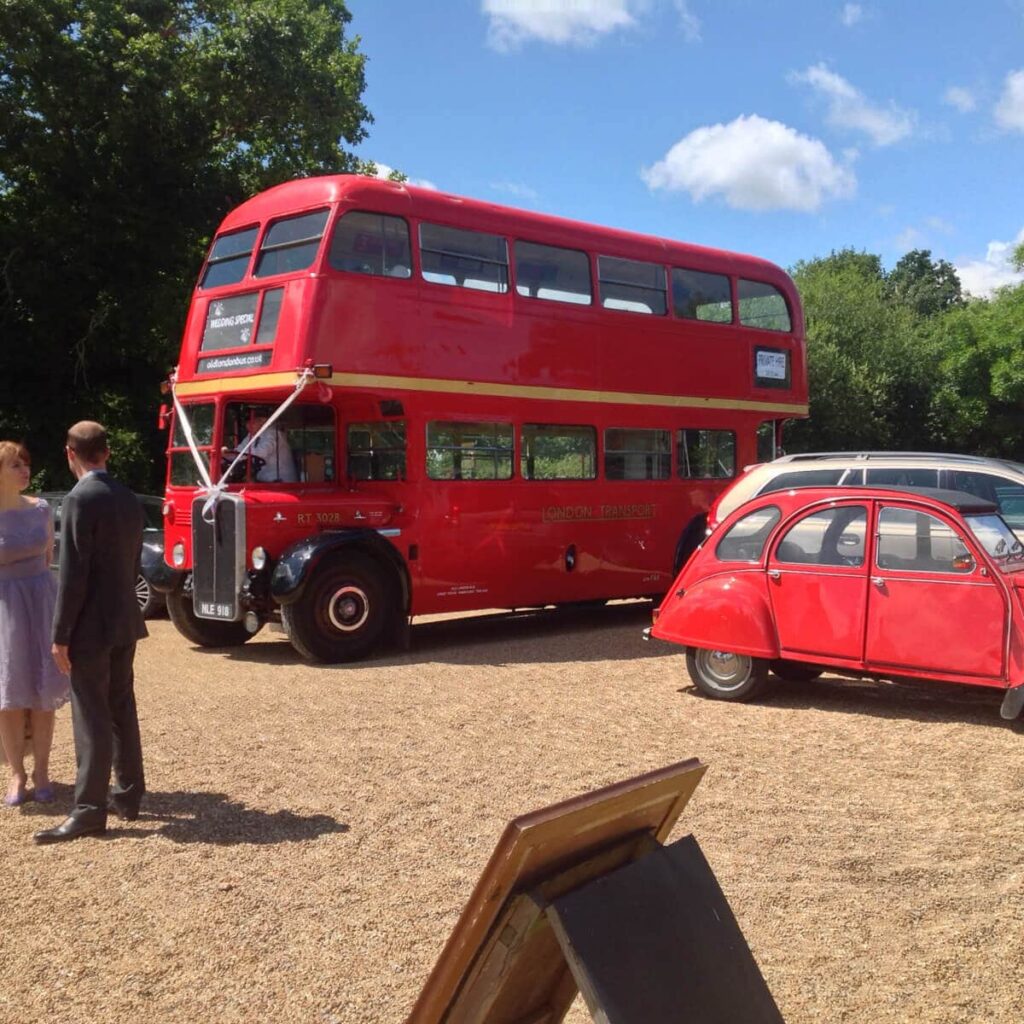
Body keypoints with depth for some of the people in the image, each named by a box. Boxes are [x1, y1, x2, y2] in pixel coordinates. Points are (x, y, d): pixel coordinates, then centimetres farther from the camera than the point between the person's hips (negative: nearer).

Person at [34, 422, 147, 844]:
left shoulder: (80, 500, -16)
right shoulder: (129, 499, 8)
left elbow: (72, 574, -18)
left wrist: (60, 635, -14)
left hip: (91, 627, -8)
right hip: (125, 623, 8)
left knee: (92, 719, -3)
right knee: (122, 710, 15)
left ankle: (89, 811, 2)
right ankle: (128, 796, 24)